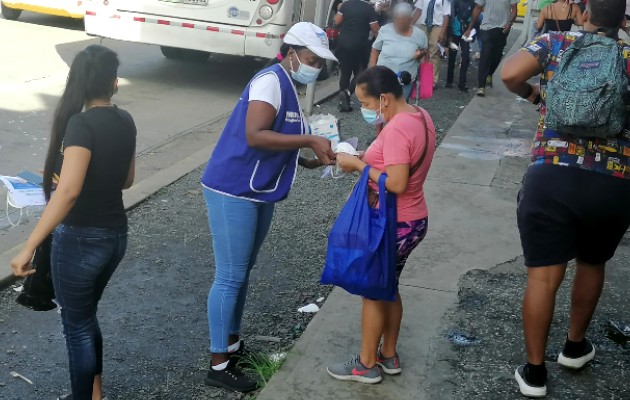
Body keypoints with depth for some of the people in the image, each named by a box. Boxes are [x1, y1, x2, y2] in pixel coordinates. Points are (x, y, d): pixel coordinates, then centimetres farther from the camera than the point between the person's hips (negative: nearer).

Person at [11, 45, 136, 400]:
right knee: (86, 316, 25)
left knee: (76, 325, 11)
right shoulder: (125, 121, 1)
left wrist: (30, 247, -30)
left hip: (81, 239, -7)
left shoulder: (81, 124, -20)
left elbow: (68, 191, -31)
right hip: (116, 234, 7)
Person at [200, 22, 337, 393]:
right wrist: (310, 140, -25)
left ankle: (232, 343, 32)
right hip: (233, 192, -10)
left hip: (259, 194, 10)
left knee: (244, 271, 18)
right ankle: (219, 365, 6)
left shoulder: (288, 89, 13)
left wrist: (311, 160, 3)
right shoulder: (271, 81, -16)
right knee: (230, 276, -4)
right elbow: (255, 136, -28)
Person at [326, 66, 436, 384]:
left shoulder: (397, 128, -25)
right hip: (413, 221, 9)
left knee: (372, 292, 7)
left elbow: (396, 183, -30)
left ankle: (367, 365, 21)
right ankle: (389, 356, 34)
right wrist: (367, 158, 3)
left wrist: (358, 165, -19)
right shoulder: (420, 117, 5)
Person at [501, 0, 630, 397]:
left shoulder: (556, 43, 7)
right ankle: (575, 346, 42)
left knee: (543, 276, 5)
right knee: (592, 264, 25)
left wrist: (532, 93, 11)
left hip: (552, 177, -2)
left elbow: (510, 74, -9)